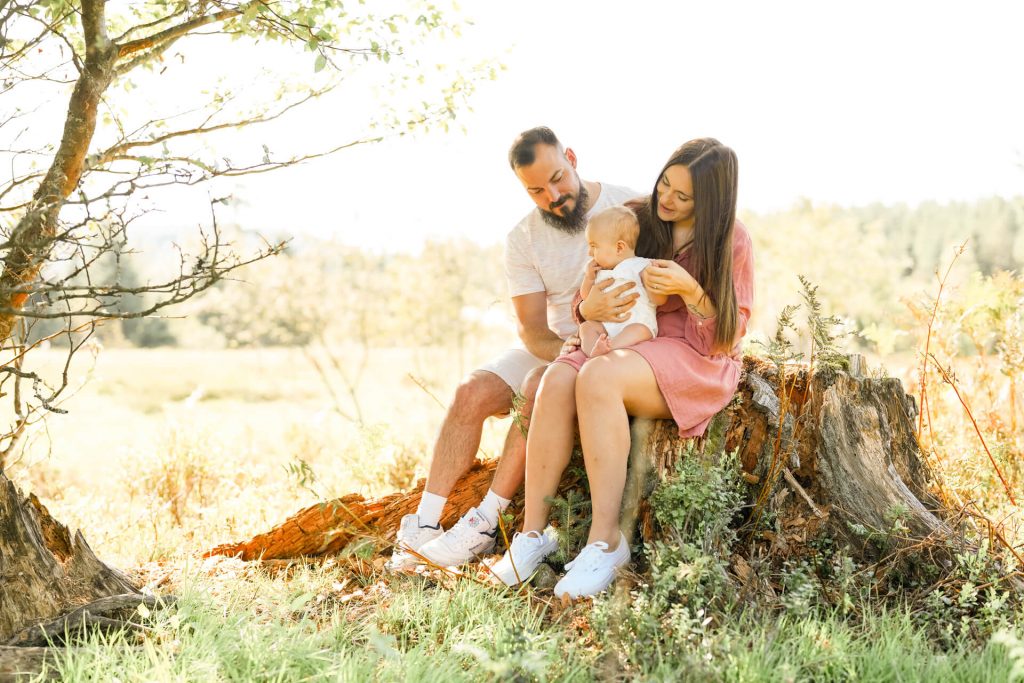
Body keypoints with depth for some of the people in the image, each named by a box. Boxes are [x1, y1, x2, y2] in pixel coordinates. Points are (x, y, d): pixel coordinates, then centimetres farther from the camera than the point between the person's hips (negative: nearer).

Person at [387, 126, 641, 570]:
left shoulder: (631, 208, -9)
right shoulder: (524, 239, -1)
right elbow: (532, 332, -7)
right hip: (554, 346, 4)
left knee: (542, 384, -32)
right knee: (473, 392, -20)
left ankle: (484, 525, -26)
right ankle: (424, 526, -18)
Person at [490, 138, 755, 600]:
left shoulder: (729, 241, -2)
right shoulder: (637, 220, 7)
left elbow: (729, 334, -5)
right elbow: (586, 304, 12)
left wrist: (689, 289, -21)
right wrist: (590, 307, -12)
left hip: (697, 360, -4)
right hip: (621, 346, 4)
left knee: (598, 377, -35)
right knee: (557, 380, -29)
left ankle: (606, 539, -33)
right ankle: (533, 530, -26)